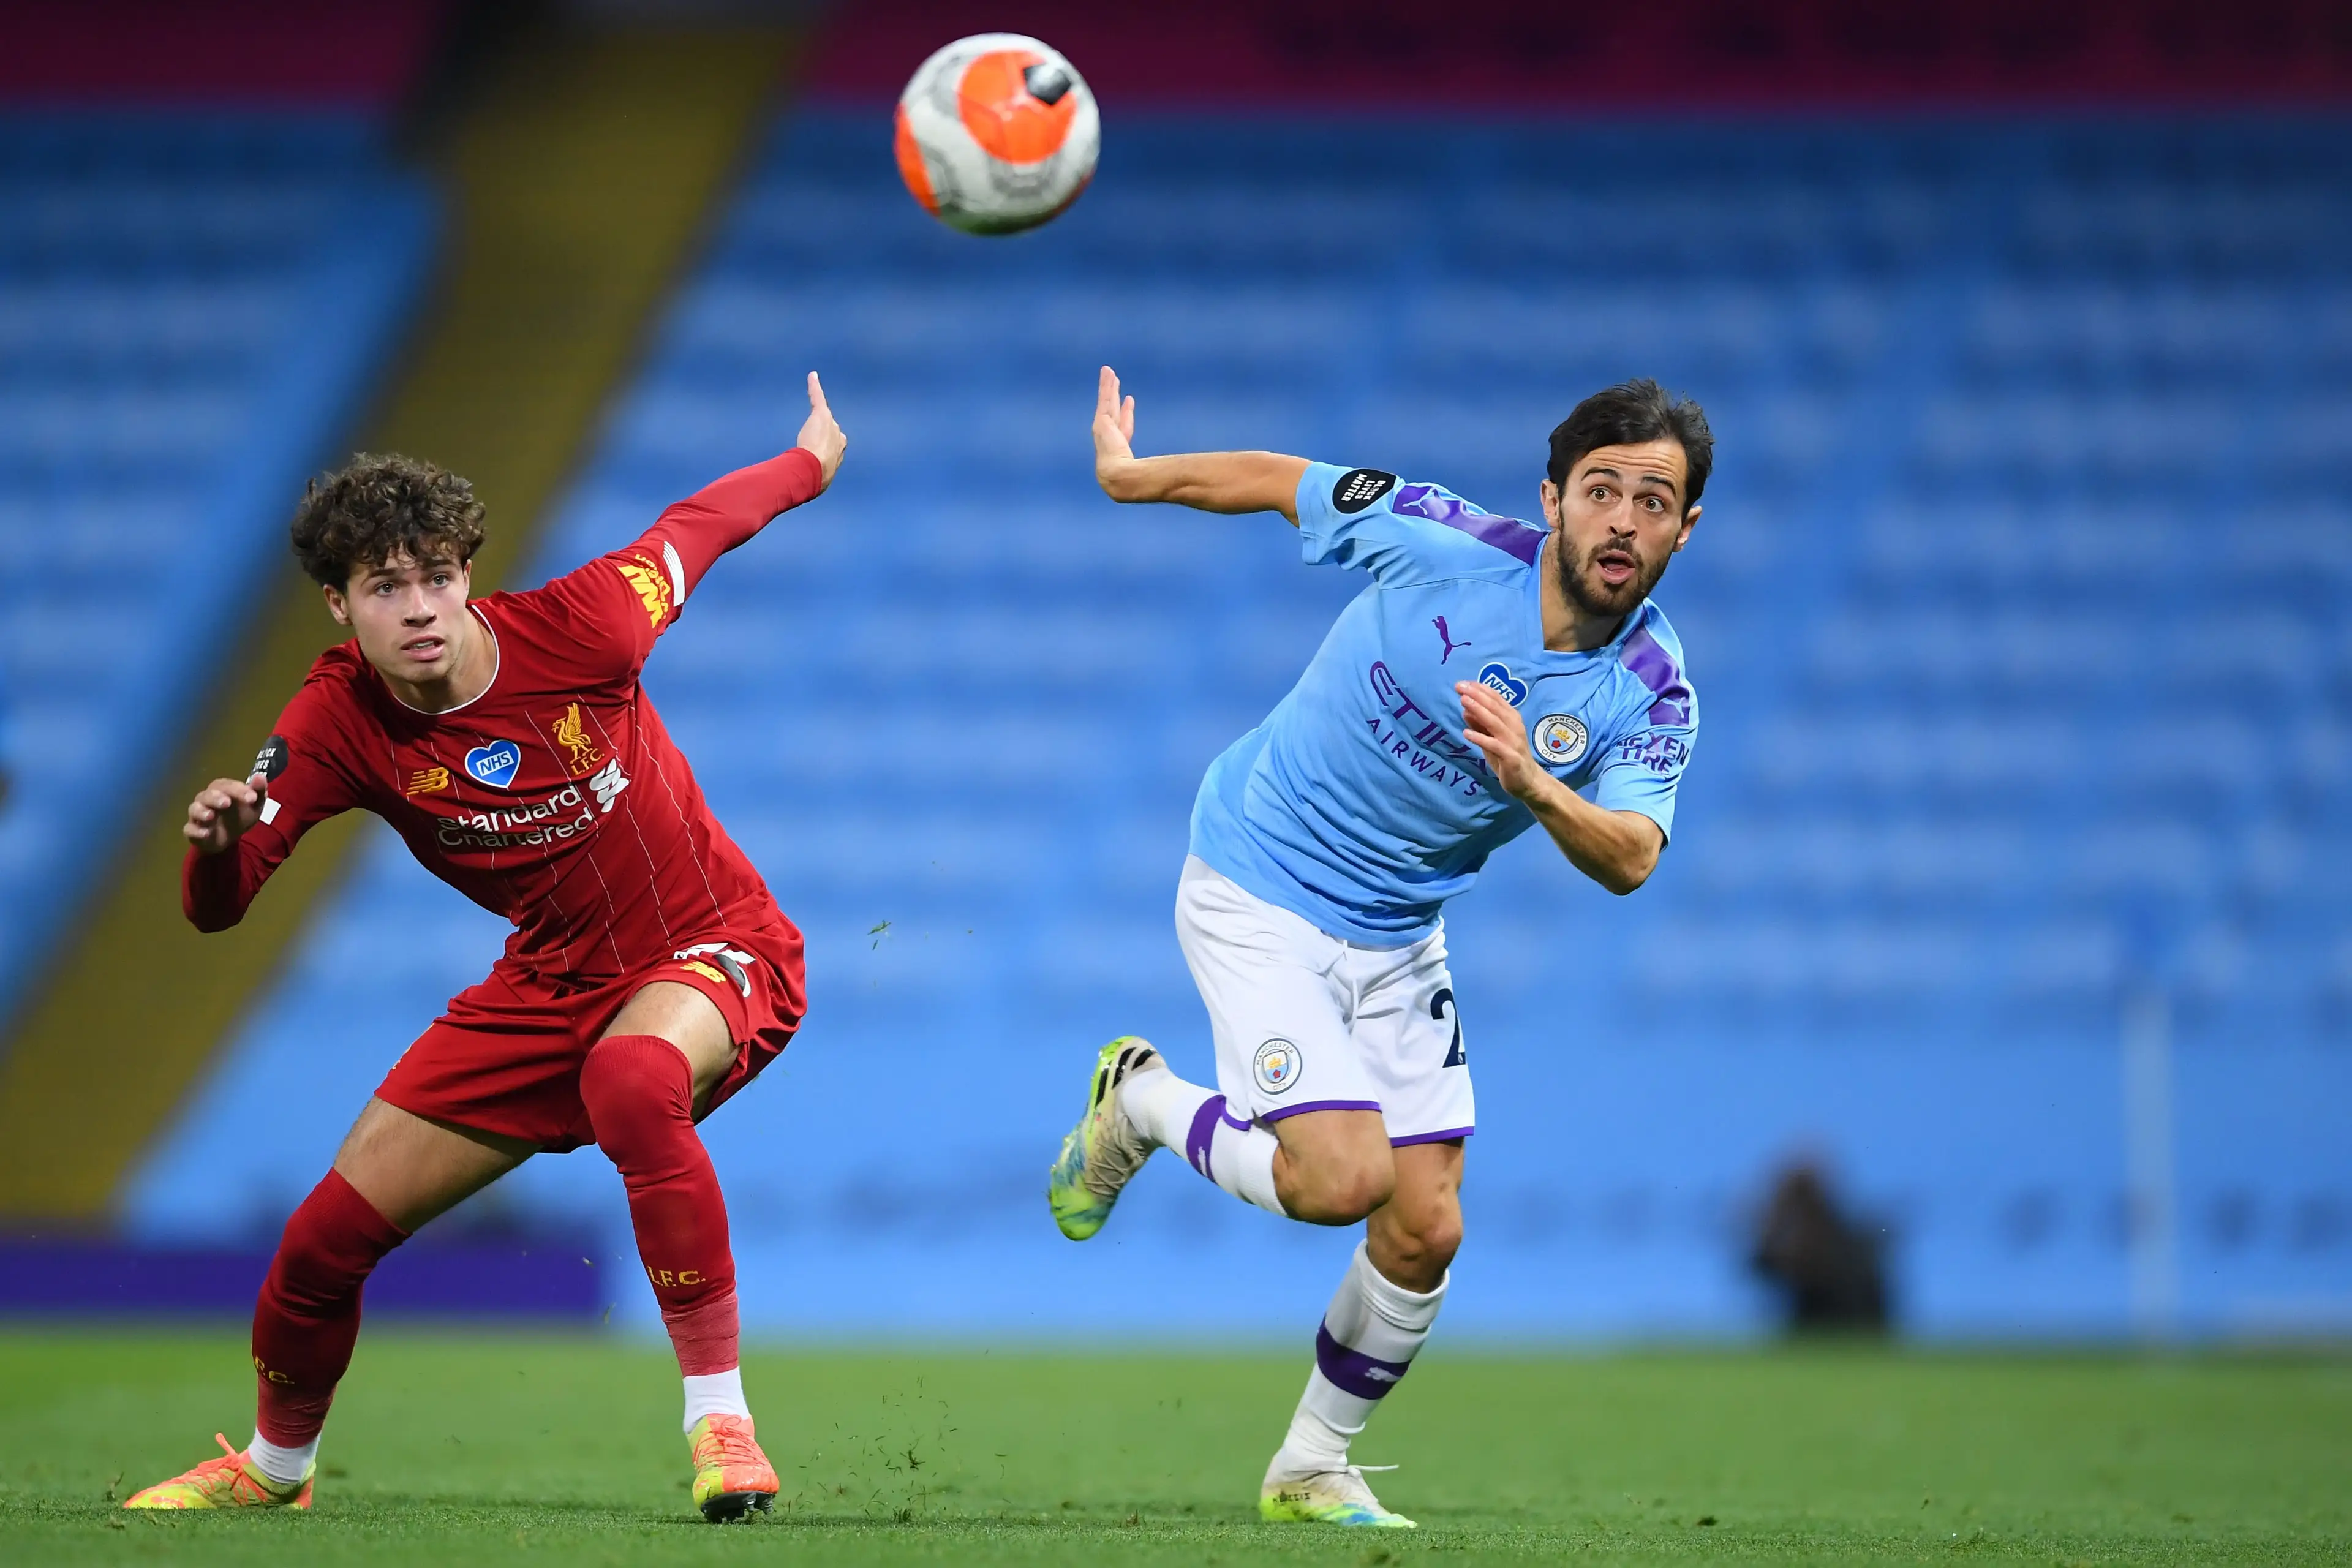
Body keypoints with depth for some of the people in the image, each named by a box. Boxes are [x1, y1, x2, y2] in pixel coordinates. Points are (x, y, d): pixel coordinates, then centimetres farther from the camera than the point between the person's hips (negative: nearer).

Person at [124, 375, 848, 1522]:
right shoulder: (337, 721, -13)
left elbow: (695, 525, -2)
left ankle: (719, 1420, -34)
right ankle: (274, 1466, 36)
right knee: (327, 1237, 3)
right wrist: (217, 840, -38)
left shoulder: (576, 628, -22)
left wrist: (811, 461, 17)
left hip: (712, 952, -4)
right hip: (549, 984, 4)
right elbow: (216, 908, -13)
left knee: (632, 1080, -42)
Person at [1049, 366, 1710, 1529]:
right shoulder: (1441, 542, -19)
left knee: (1426, 1232, 0)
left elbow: (1628, 861, -25)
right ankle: (1143, 1105, 9)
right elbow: (1282, 482, -3)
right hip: (1257, 894, -4)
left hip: (1398, 940, 4)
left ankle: (1311, 1469, 23)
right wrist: (1128, 476, 9)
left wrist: (1533, 785, -44)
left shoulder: (1654, 695, -11)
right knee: (1342, 1177, -21)